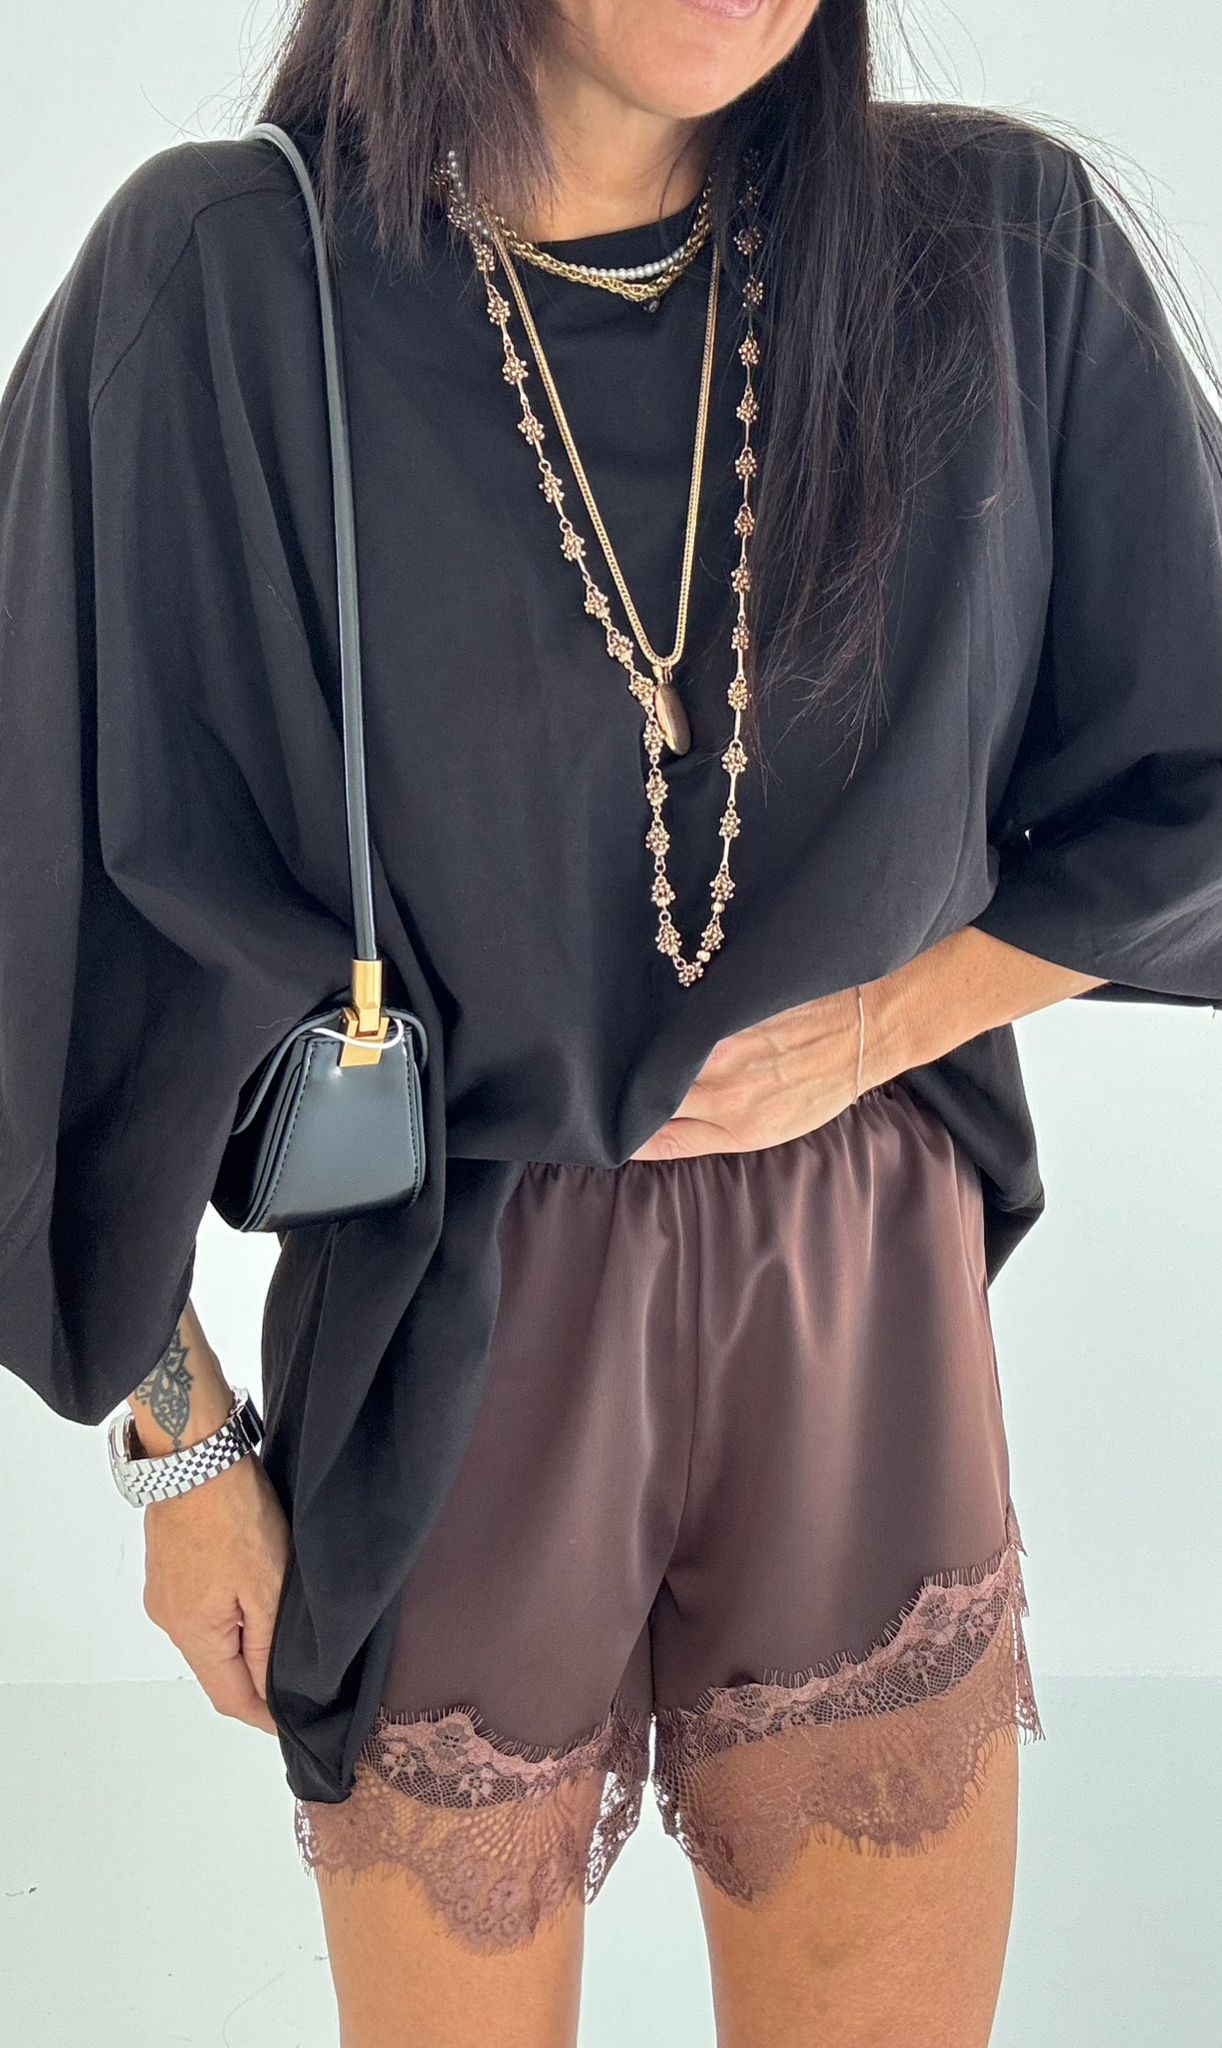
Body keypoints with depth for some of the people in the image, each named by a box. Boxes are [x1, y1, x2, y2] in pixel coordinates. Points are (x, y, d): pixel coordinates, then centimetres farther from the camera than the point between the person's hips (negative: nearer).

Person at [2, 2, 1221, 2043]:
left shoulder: (996, 252, -5)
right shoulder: (220, 286, -12)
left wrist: (881, 1018, -7)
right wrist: (178, 1445, -3)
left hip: (871, 1321, 2)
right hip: (453, 1355, -1)